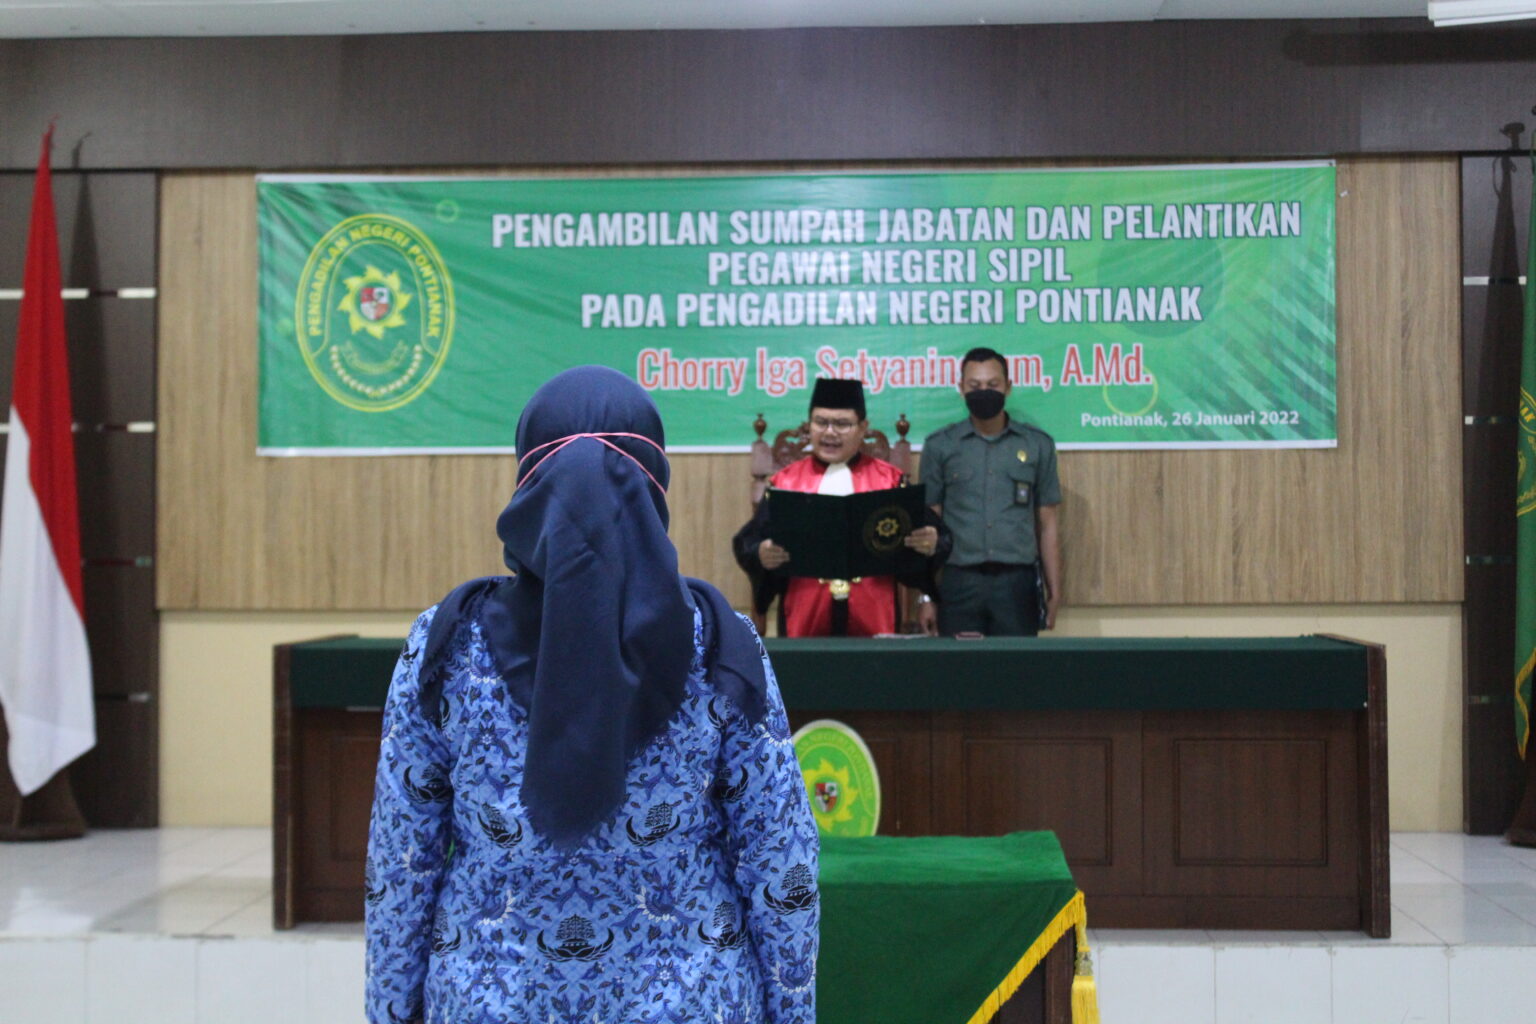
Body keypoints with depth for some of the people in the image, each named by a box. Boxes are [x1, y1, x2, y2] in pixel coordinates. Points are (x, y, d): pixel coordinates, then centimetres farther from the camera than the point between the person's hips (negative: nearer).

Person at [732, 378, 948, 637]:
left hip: (872, 618, 0)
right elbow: (746, 544, 3)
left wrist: (931, 545, -18)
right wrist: (761, 555, -18)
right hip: (804, 618, 0)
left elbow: (930, 536, 4)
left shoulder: (891, 481, 7)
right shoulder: (786, 482, 7)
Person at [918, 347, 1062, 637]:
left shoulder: (1037, 445, 8)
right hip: (959, 581, 0)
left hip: (1017, 581, 1)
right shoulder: (939, 446, 6)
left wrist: (1054, 591, 4)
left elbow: (1047, 524, 10)